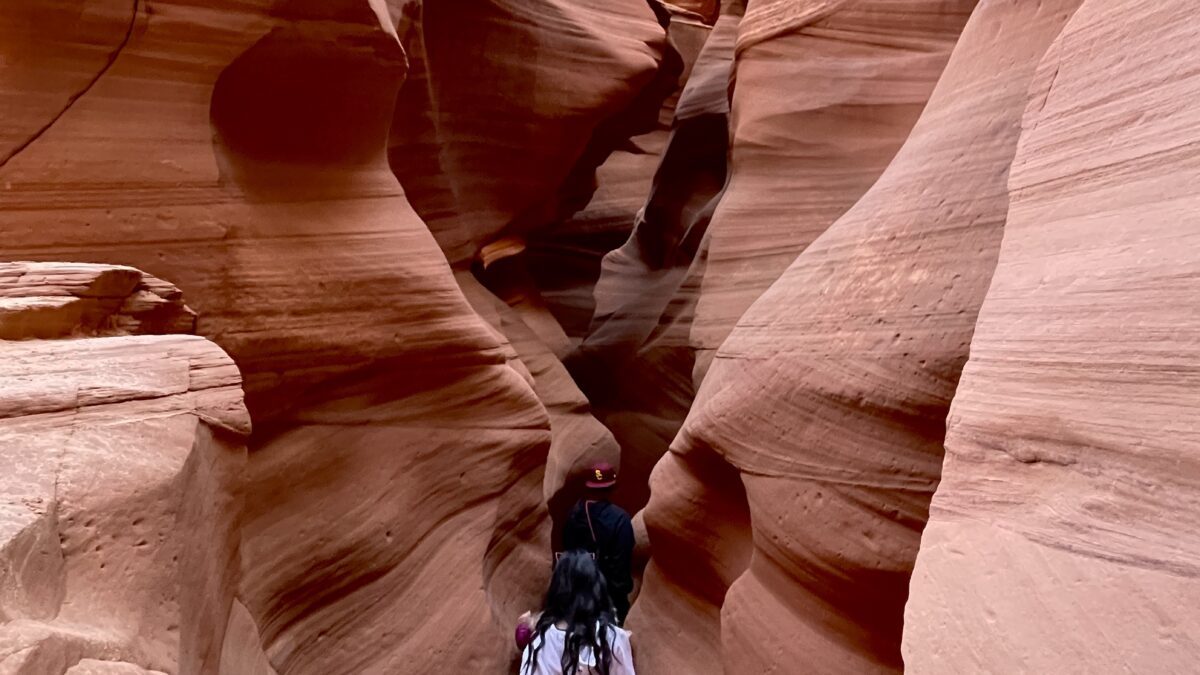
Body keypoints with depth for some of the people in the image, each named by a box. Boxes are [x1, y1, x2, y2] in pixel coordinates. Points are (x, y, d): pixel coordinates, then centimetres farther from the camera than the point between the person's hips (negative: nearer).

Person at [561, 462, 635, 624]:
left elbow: (566, 549, 3)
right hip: (611, 587, -5)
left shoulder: (573, 513, -7)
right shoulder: (619, 517, -23)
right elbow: (623, 557, -19)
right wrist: (623, 586, -6)